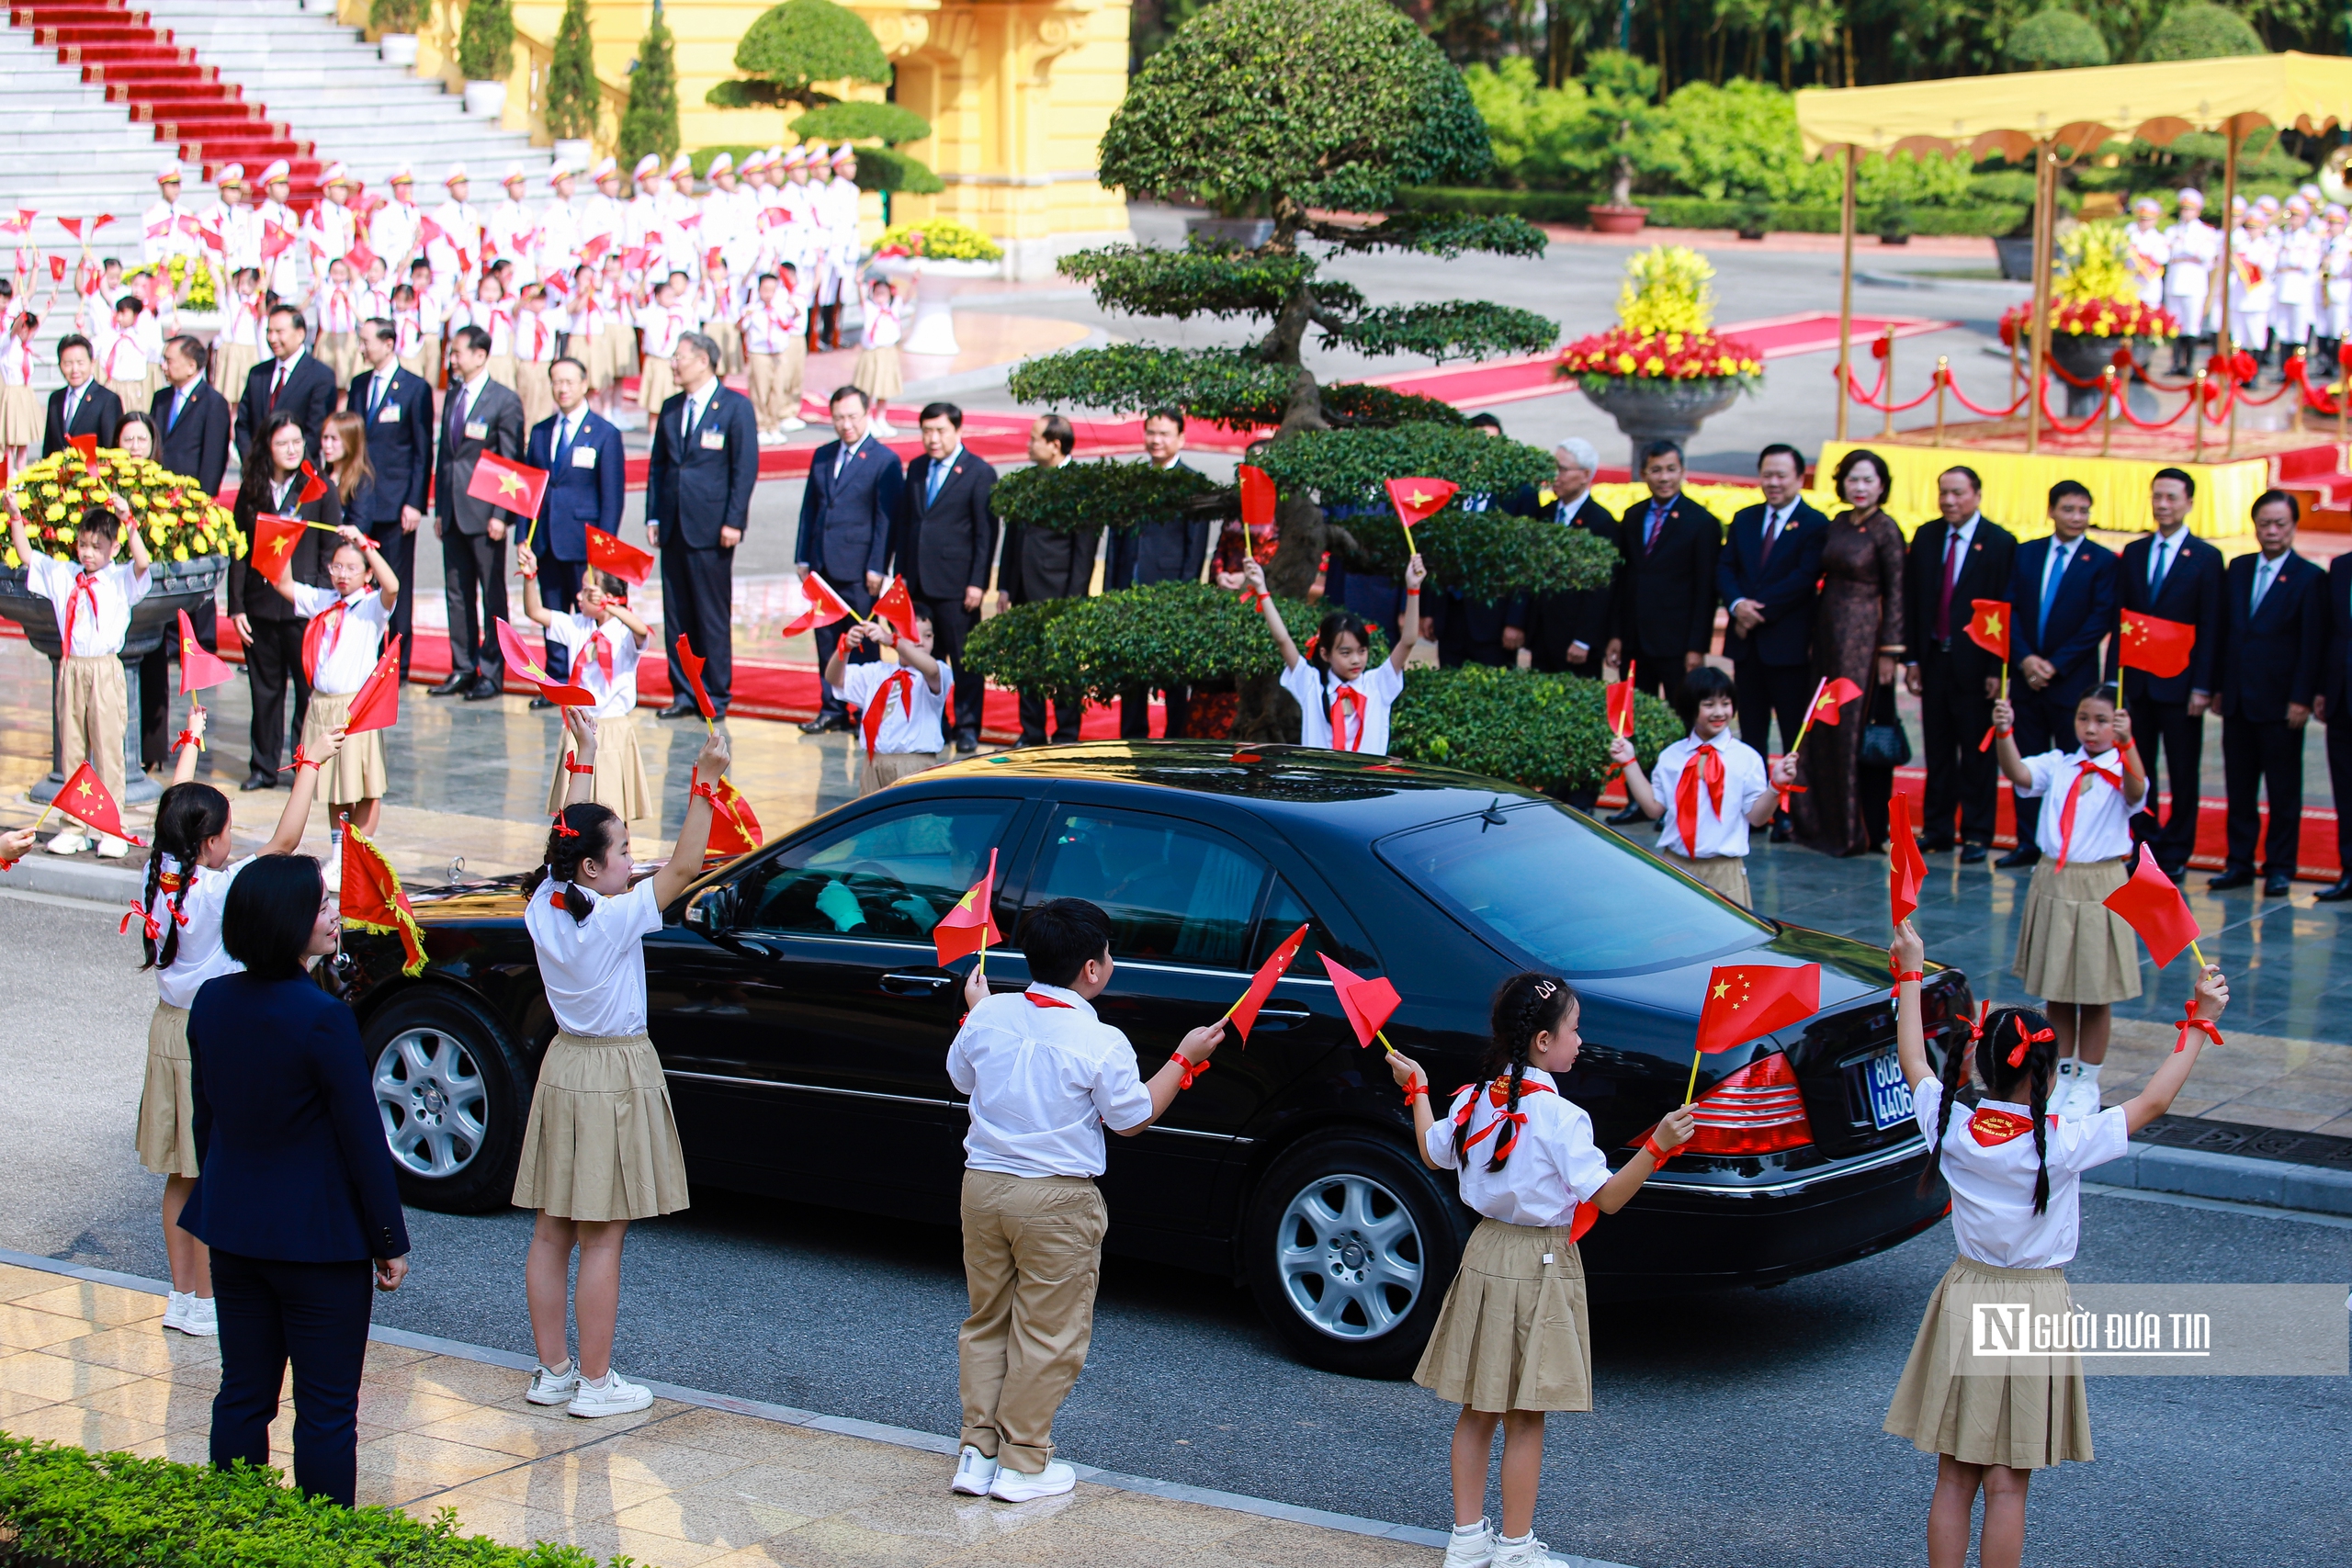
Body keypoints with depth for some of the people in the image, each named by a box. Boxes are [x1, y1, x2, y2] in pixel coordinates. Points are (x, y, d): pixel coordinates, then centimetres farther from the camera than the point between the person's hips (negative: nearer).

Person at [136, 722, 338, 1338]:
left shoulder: (159, 873, -3)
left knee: (181, 1177, 15)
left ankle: (181, 1294, 22)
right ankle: (206, 1303, 7)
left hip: (170, 1028, 8)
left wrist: (190, 742, 25)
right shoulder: (220, 890, -22)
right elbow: (285, 840, -22)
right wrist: (310, 765, -14)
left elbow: (174, 812, 14)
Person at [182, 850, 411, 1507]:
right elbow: (362, 1139, -16)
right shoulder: (323, 1019, -21)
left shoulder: (212, 1002, 0)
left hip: (233, 1230, 7)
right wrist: (391, 1242, -6)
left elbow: (206, 1118, 10)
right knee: (326, 1411, 3)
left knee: (242, 1397, 15)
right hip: (319, 1236, -6)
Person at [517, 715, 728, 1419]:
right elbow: (683, 865, -20)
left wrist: (584, 755, 17)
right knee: (602, 1238, -1)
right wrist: (704, 785, -24)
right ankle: (594, 1383, 4)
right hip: (614, 1077, -7)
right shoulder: (614, 919, -20)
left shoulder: (544, 907, -2)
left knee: (552, 1231, 11)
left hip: (564, 1066, 7)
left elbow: (567, 835, 12)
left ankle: (552, 1372, 19)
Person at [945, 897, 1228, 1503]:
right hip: (1057, 1202, -5)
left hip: (983, 1184, 5)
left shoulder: (990, 1016, -3)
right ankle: (1023, 1464, 11)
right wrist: (1186, 1059, 7)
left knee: (986, 1323, 17)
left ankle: (976, 1453, 19)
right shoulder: (1101, 1044, -16)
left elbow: (961, 1077, 16)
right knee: (1047, 1334, 6)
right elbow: (1131, 1119, -1)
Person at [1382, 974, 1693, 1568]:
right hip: (1540, 1267, -6)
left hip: (1485, 1254, 6)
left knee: (1477, 1409, 13)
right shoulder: (1560, 1117, -18)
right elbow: (1607, 1198, -18)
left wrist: (1416, 1089, 31)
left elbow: (1433, 1154, 19)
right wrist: (1657, 1146, -24)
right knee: (1524, 1419, 2)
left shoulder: (1472, 1100, 1)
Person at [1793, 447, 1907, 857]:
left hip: (1864, 638, -7)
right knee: (1824, 731, 9)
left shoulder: (1886, 530, -9)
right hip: (1828, 634, 7)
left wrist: (1889, 651, -11)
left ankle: (1863, 831, 4)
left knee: (1859, 730, -3)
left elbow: (1895, 593, -9)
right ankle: (1826, 821, 18)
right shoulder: (1839, 524, 10)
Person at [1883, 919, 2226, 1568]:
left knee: (1954, 1476, 9)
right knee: (2007, 1483, 2)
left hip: (1964, 1302, 4)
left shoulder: (1952, 1130, -7)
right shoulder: (2061, 1146, -18)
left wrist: (1910, 974, 20)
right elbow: (2152, 1102, -12)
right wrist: (2198, 1023, -5)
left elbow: (1912, 1061, 11)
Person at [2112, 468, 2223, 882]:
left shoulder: (2206, 558, -3)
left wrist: (2202, 687, -11)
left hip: (2179, 684, -4)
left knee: (2183, 773, 4)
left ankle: (2177, 853, 12)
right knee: (2138, 769, 6)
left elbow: (2210, 629, -5)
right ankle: (2146, 845, 15)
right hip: (2136, 679, 4)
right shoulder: (2133, 553, 9)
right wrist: (2112, 676, 2)